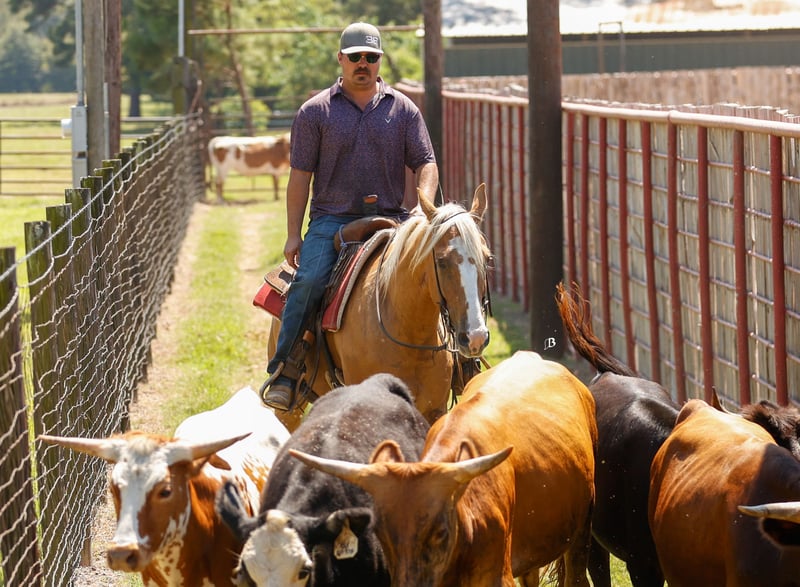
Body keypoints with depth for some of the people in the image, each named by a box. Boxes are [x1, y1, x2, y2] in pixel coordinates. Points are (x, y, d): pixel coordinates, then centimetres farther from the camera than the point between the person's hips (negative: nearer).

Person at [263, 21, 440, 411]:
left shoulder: (403, 110, 11)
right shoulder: (316, 111, 7)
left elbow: (426, 164, 7)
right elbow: (300, 175, 6)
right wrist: (293, 235, -1)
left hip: (389, 219, 1)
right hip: (331, 218, -1)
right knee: (309, 281, -25)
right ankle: (284, 371, -17)